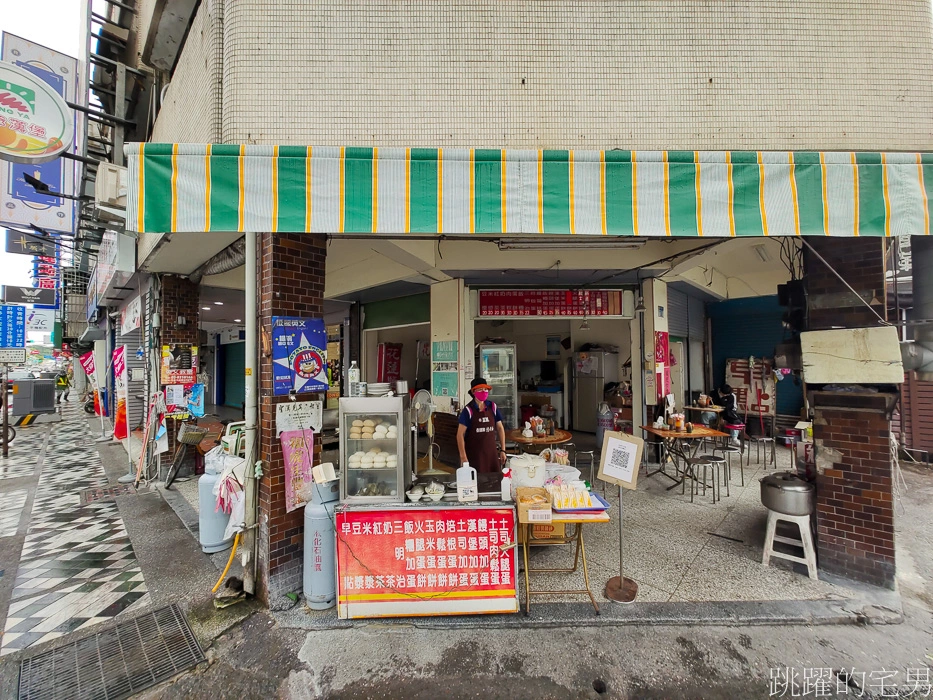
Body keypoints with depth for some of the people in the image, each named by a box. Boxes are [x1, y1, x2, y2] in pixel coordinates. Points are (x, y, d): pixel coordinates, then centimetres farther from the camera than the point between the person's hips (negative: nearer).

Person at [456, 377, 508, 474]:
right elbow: (460, 434, -9)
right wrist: (463, 457, -13)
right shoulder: (468, 410, -10)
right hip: (474, 454, -3)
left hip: (492, 452, 3)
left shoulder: (493, 407, 2)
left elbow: (500, 428, 11)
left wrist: (502, 450, 8)